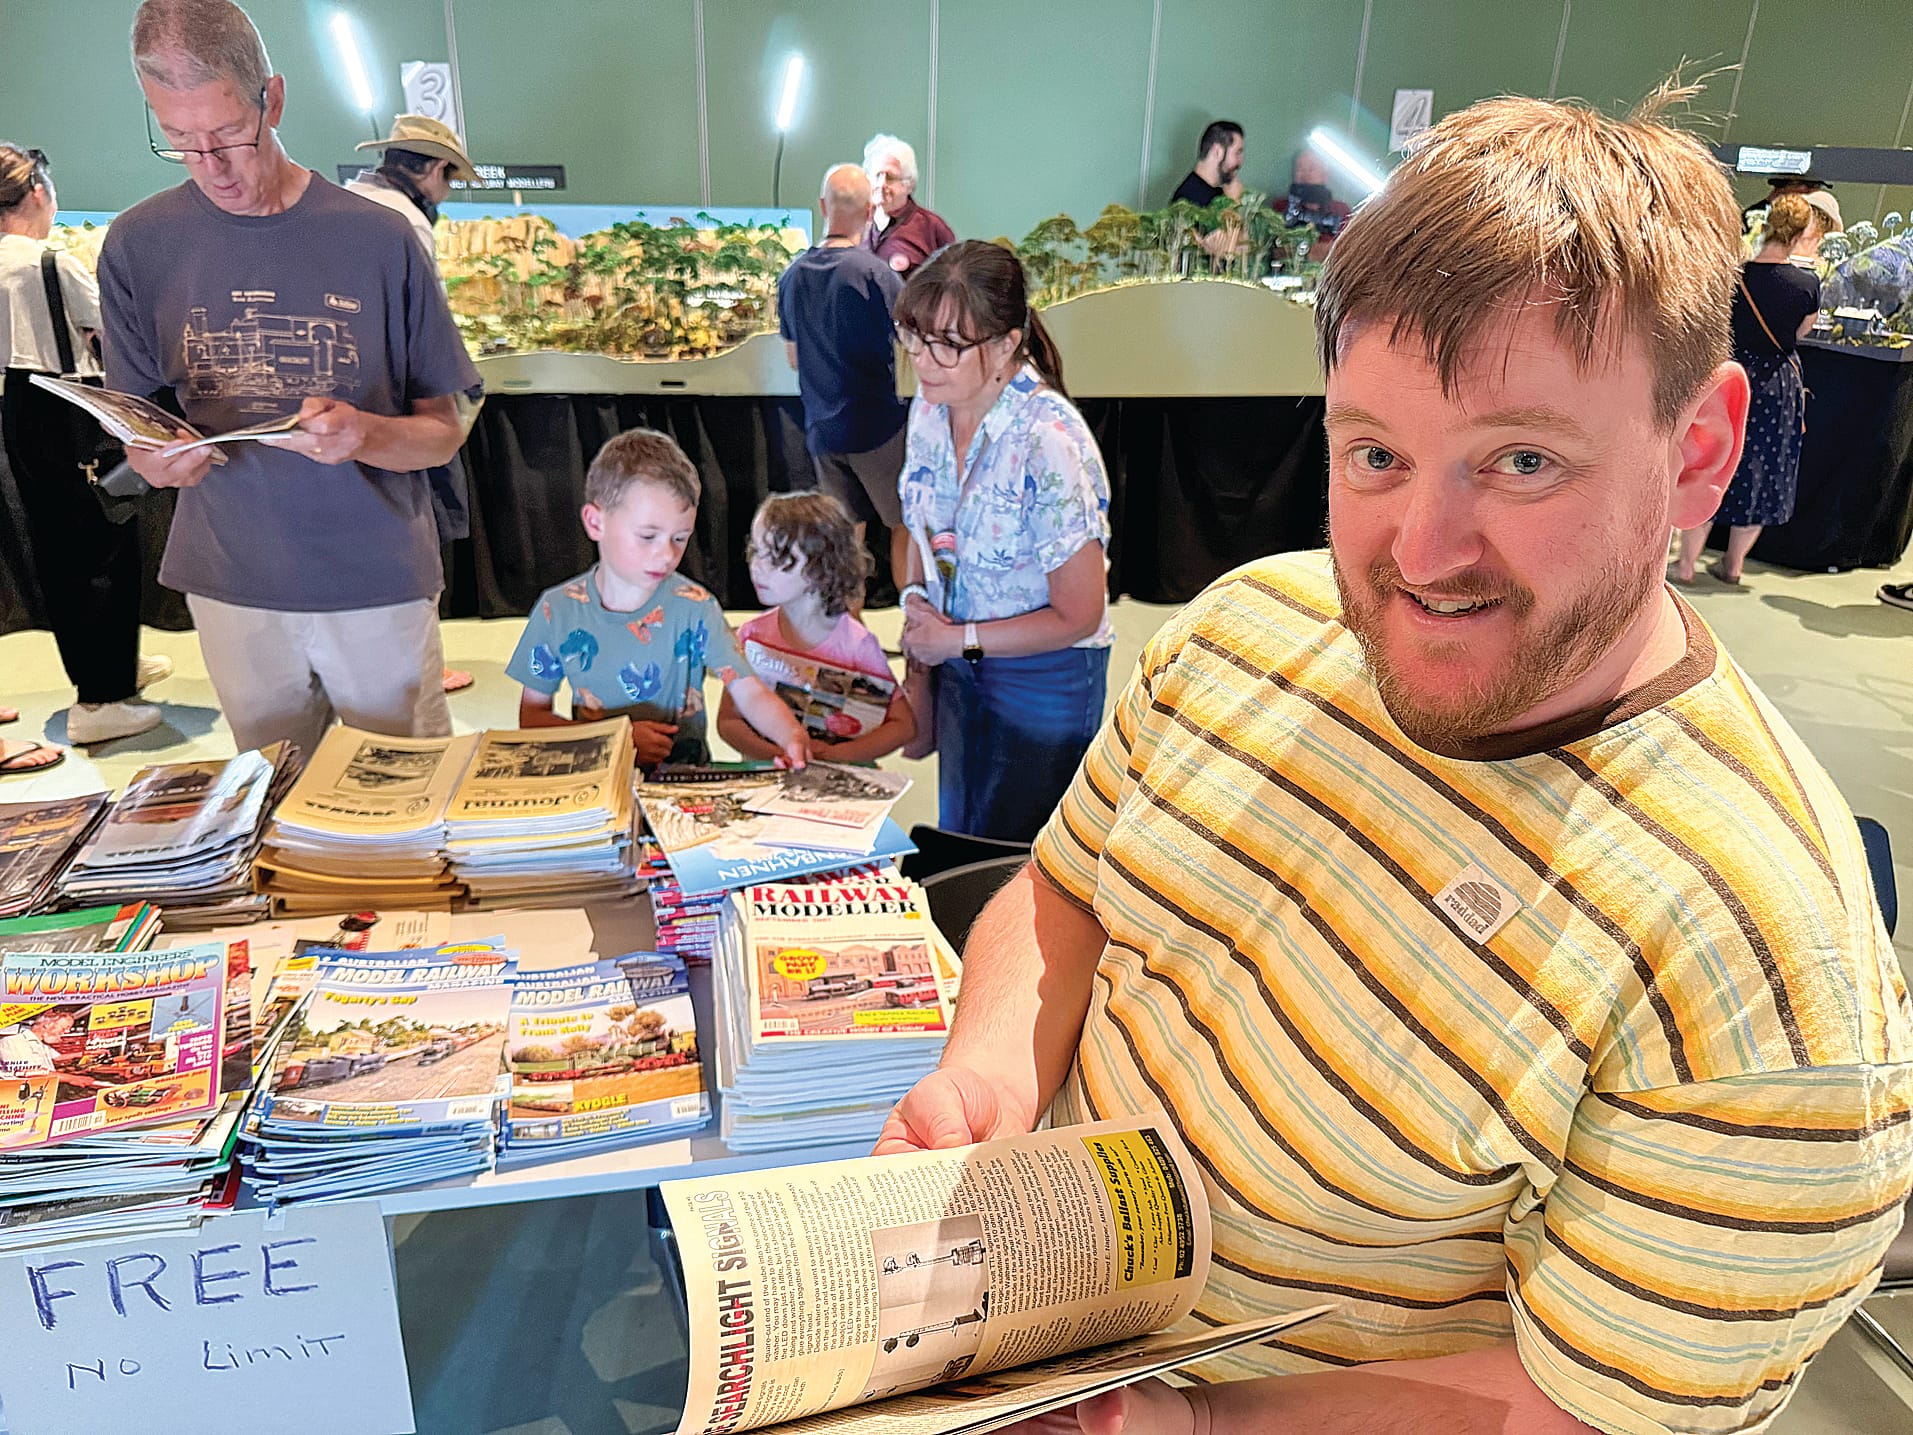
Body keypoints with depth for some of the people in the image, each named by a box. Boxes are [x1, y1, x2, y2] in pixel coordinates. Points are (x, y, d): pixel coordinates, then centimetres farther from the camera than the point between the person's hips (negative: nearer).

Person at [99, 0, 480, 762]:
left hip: (378, 580, -2)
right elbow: (140, 436, 6)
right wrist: (158, 460, -18)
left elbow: (443, 433, -3)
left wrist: (364, 436, -23)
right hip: (230, 585, 2)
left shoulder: (375, 237, -6)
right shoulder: (139, 245, 0)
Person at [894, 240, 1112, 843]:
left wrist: (956, 639, -16)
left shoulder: (1049, 442, -27)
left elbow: (1077, 616, -21)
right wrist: (915, 598, -6)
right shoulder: (931, 407, -6)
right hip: (957, 659, 7)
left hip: (1045, 675, -6)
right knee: (955, 838, 21)